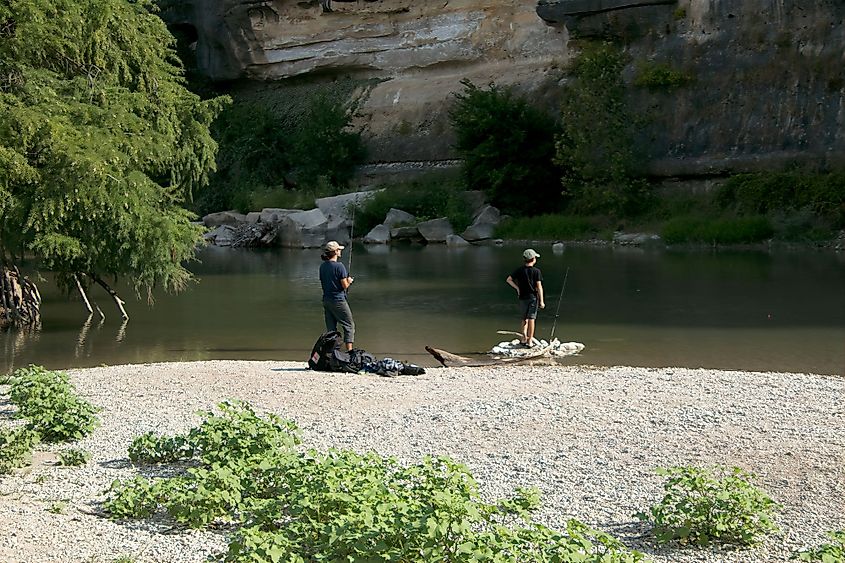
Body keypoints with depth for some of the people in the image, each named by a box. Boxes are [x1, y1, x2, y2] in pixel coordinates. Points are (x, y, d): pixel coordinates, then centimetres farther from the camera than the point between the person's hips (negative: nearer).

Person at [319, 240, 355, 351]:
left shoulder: (322, 266, 6)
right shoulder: (339, 266, -15)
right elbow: (344, 285, -15)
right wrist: (349, 281, 7)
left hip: (326, 300, 7)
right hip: (338, 300, -7)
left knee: (331, 328, 12)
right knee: (349, 326, 3)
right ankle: (349, 350, -4)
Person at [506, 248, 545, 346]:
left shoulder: (519, 270, 1)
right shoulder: (536, 271, -9)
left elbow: (509, 280, 1)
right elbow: (539, 286, -11)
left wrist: (517, 288, 7)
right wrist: (541, 301, -8)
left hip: (522, 297, 4)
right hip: (533, 297, -4)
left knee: (525, 318, 19)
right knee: (532, 318, 1)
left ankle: (524, 337, 16)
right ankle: (530, 340, 1)